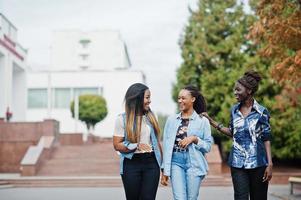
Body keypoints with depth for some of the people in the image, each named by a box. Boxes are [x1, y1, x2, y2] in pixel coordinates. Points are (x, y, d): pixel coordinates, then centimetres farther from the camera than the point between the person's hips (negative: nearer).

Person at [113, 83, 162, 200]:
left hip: (151, 163, 3)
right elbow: (117, 145, -5)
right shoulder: (122, 119, -3)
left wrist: (162, 162, 11)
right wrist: (136, 146, -20)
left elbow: (156, 141, 14)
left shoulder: (150, 116, 9)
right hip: (131, 164, -2)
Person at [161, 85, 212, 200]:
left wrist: (194, 139, -14)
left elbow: (208, 146, 3)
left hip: (194, 164, -1)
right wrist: (165, 171, 3)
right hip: (176, 163, 1)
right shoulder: (171, 120, 7)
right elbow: (166, 145, 6)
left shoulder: (203, 121, 2)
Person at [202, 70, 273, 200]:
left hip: (258, 163, -2)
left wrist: (270, 164, -8)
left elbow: (266, 139, -2)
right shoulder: (234, 110, 7)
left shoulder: (261, 112, -4)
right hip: (238, 163, 3)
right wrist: (212, 122, 11)